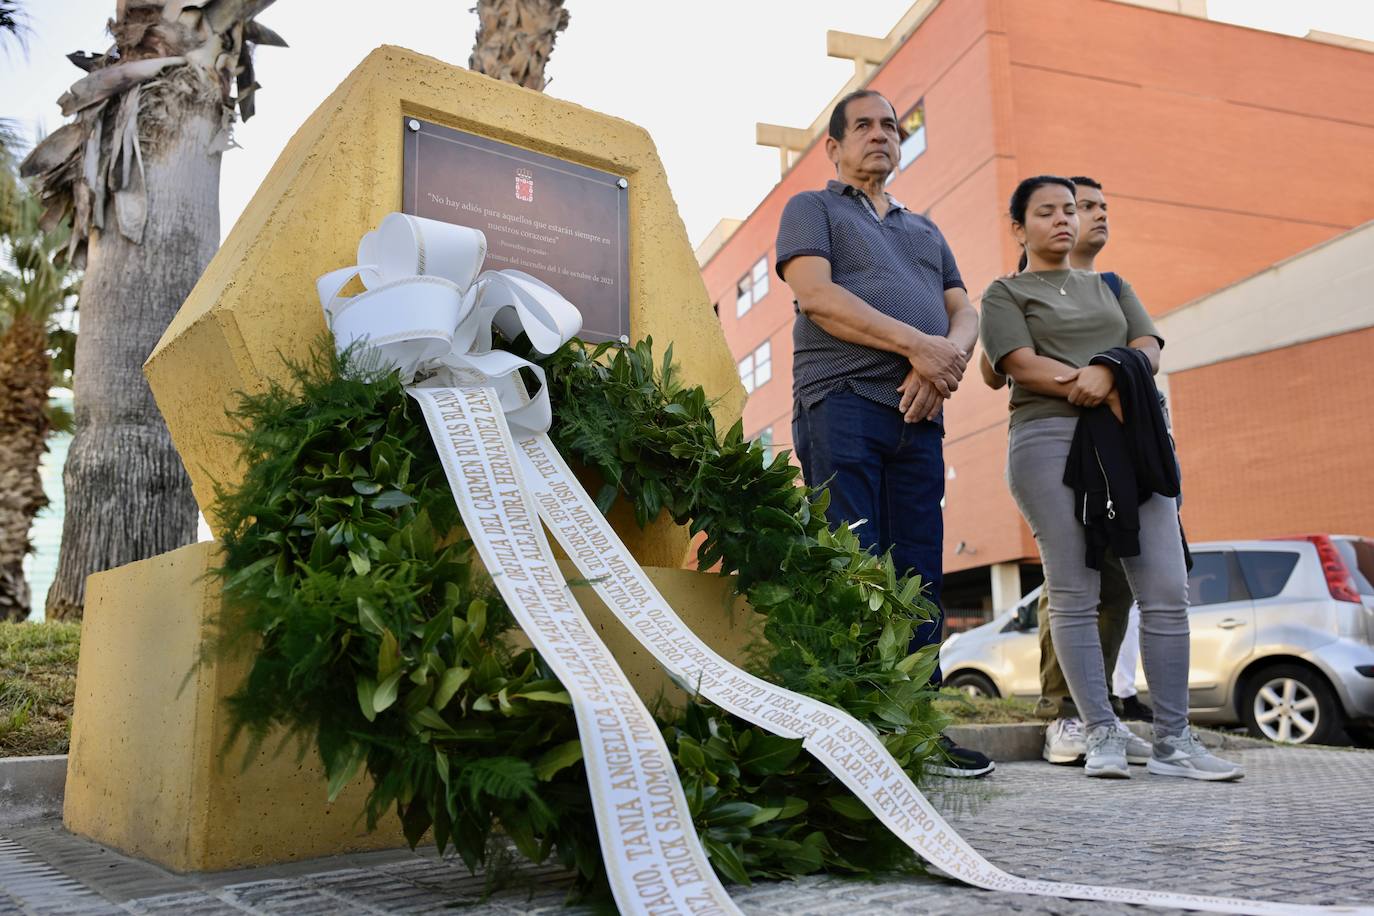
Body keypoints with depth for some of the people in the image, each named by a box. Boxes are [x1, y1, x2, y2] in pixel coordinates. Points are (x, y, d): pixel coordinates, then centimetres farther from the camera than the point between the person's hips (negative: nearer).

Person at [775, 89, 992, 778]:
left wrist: (949, 356, -7)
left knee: (918, 578, 2)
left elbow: (963, 313, 19)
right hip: (841, 403, -5)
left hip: (918, 413, 6)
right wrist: (919, 344, -13)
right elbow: (817, 295, -6)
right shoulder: (810, 208, 13)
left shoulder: (925, 231, 31)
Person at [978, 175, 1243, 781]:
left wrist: (1111, 370, -11)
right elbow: (1023, 365, -5)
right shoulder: (1005, 294, 12)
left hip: (1132, 441, 4)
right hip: (1051, 440, -4)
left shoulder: (1109, 286, 27)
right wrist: (1106, 390, -11)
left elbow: (1150, 349, 11)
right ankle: (1103, 735, 2)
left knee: (1167, 593, -4)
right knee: (1074, 597, -6)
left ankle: (1173, 741, 2)